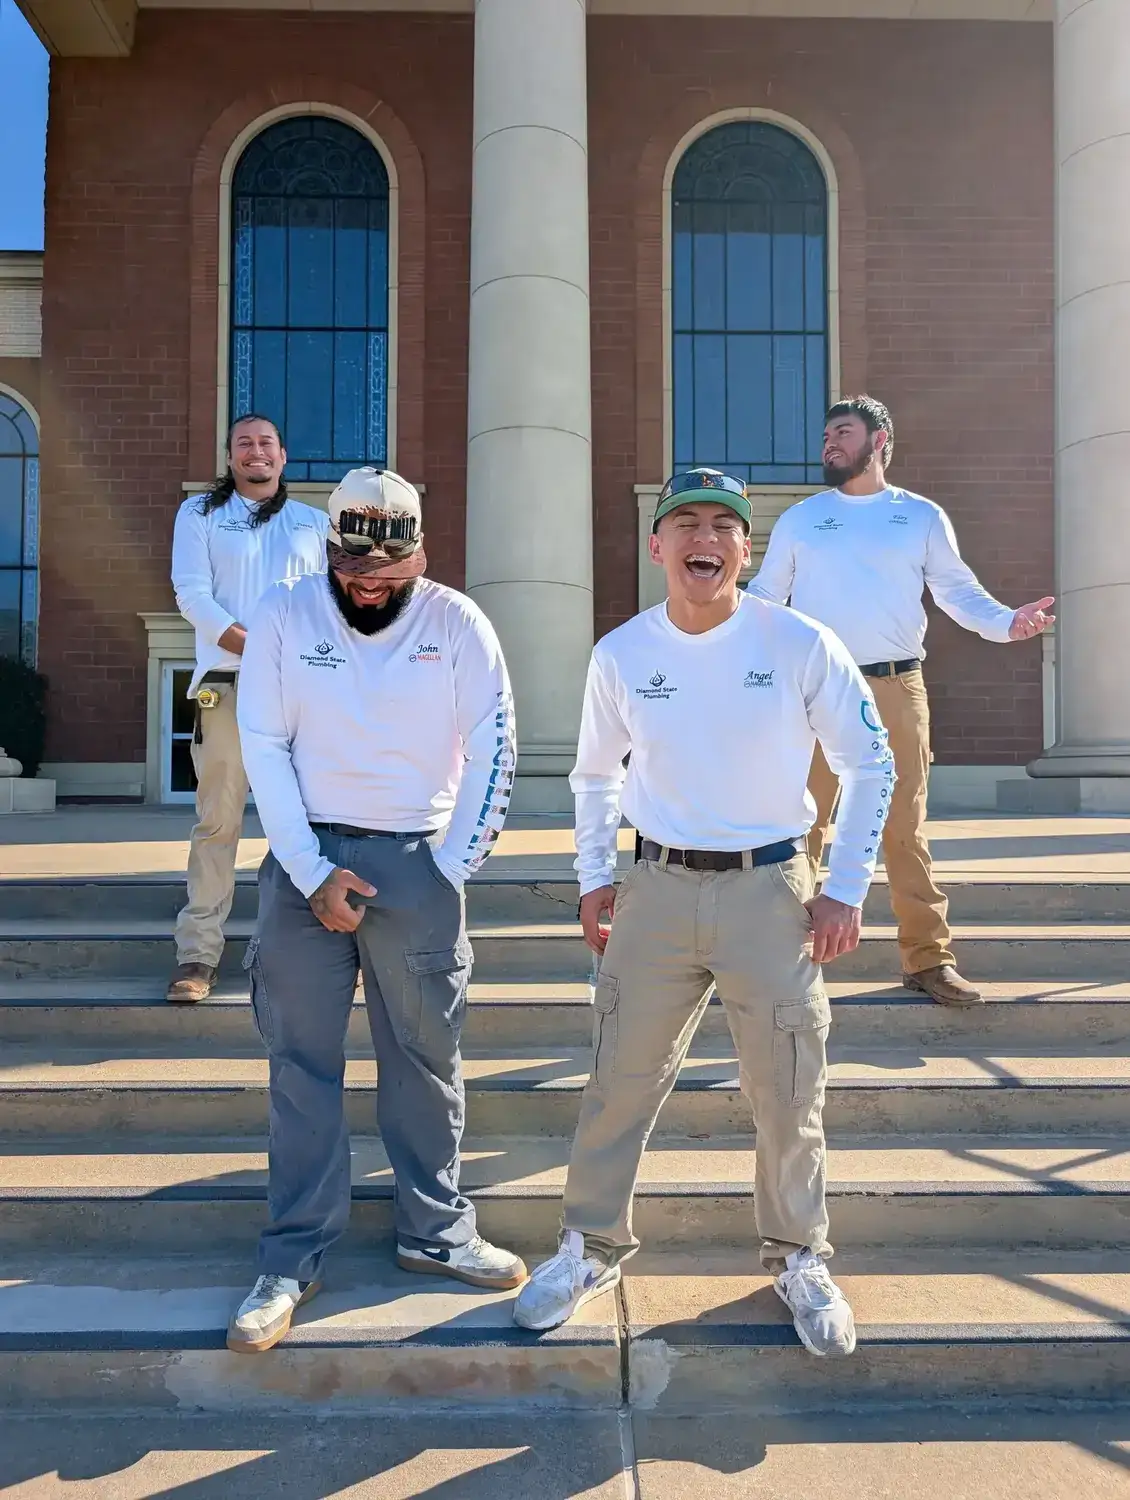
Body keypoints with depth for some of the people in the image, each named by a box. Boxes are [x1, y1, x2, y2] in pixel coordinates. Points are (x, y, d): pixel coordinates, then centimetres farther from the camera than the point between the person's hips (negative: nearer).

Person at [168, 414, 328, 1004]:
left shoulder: (314, 523, 19)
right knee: (218, 818, -3)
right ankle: (197, 952, 2)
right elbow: (192, 592, -1)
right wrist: (252, 645, -15)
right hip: (227, 684, -2)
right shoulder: (200, 513, 12)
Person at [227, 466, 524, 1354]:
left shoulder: (457, 623, -3)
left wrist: (452, 868, -4)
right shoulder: (284, 615, -3)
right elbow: (264, 748, -4)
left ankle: (436, 1230, 27)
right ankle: (295, 1257, 19)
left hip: (416, 859, 0)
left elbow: (493, 750, -2)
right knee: (301, 1061, 5)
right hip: (307, 857, 0)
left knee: (428, 1056, 9)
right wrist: (312, 872, -9)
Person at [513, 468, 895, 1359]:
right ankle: (593, 1246, 30)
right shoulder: (621, 653, -2)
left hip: (771, 889, -1)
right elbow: (595, 773, 13)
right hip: (658, 889, 2)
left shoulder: (800, 644, -9)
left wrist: (848, 889, -3)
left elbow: (870, 763, 0)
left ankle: (800, 1260, 32)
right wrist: (595, 876, 8)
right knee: (620, 1081, 8)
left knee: (790, 1094, 8)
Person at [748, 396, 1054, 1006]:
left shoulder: (922, 517, 12)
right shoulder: (799, 519, 13)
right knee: (802, 824, 2)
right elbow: (764, 594, 11)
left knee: (905, 827, 4)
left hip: (897, 689, 0)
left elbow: (958, 590, 8)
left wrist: (1006, 621, -10)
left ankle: (927, 957, 13)